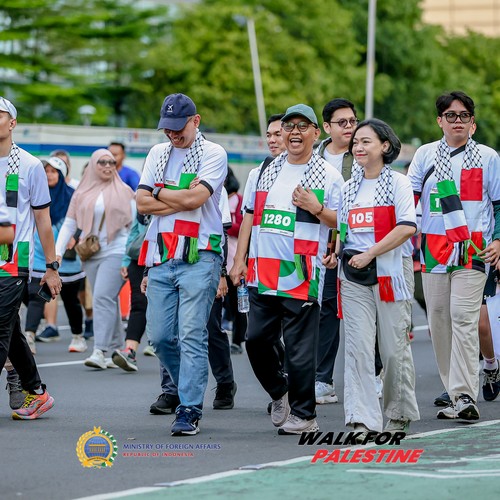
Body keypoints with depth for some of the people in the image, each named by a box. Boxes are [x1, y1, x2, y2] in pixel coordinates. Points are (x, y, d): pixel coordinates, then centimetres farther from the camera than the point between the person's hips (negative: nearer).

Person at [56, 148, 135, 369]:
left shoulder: (123, 192, 4)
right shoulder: (82, 194, 10)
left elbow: (134, 224, 6)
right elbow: (69, 225, 9)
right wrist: (58, 252, -2)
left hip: (116, 252, -4)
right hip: (91, 254, 4)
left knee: (103, 298, -16)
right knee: (107, 301, 8)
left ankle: (100, 351, -19)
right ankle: (117, 349, 16)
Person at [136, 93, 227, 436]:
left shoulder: (213, 154, -1)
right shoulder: (158, 154, 16)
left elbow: (195, 198, -15)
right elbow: (142, 203, 6)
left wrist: (159, 193, 0)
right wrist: (183, 198, -5)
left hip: (199, 257, -6)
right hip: (161, 256, 6)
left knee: (192, 335, -11)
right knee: (160, 336, 4)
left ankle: (190, 411, -10)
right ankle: (185, 390, 23)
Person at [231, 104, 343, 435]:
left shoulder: (328, 175, 1)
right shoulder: (267, 171, 17)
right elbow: (251, 217, 20)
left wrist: (316, 209, -17)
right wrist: (240, 259, 13)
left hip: (302, 276, -5)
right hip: (263, 274, 5)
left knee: (300, 348, -4)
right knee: (257, 340, 7)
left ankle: (303, 415, 5)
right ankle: (280, 393, 29)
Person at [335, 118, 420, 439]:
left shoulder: (398, 183, -2)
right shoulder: (349, 188, 14)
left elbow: (407, 228, -14)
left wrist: (369, 254, -17)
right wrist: (337, 252, 3)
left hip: (389, 272, -4)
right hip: (354, 277, 4)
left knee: (394, 348, 2)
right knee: (358, 347, -6)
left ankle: (400, 414, 20)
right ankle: (363, 419, -8)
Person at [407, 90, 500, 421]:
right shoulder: (425, 155, 11)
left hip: (473, 250, -3)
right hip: (433, 249, 3)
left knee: (463, 317, -15)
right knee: (439, 321, 3)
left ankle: (465, 395, -17)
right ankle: (455, 396, 12)